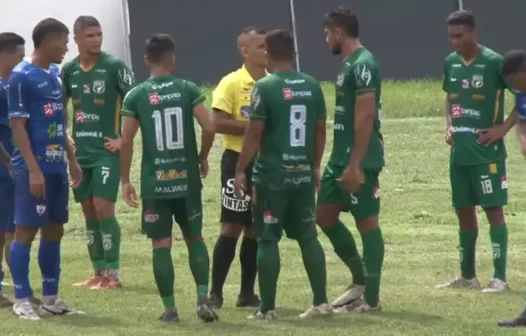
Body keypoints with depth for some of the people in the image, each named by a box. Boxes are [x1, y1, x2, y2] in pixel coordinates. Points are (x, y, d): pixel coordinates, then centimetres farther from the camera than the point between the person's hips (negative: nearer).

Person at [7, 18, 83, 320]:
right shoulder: (22, 76, -12)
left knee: (54, 231, 10)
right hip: (34, 167, -8)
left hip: (57, 166, 8)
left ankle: (50, 298, 16)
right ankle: (22, 300, -1)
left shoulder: (56, 75, 13)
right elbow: (18, 126, -14)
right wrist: (33, 169, -19)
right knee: (26, 230, -4)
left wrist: (72, 161, 20)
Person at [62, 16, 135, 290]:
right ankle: (98, 272, 16)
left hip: (107, 151, -5)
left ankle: (112, 274, -7)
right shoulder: (69, 70, 7)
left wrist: (124, 139, -11)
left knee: (103, 208, -12)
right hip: (80, 152, 5)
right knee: (89, 212, 8)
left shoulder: (114, 66, -8)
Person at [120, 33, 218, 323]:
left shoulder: (135, 96, -2)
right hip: (187, 179, 1)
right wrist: (202, 158, 10)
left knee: (161, 244, 5)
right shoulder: (188, 90, -2)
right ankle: (203, 297, 0)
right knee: (194, 238, 14)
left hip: (154, 181, -1)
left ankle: (170, 308, 3)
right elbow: (209, 128, -8)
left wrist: (125, 180, 4)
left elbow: (126, 141, -5)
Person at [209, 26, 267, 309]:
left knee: (255, 229, 9)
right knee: (231, 227, -6)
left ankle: (247, 292, 15)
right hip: (239, 161, -5)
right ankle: (215, 292, -2)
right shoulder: (231, 83, -9)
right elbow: (218, 123, -17)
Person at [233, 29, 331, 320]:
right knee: (308, 236, 13)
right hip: (303, 174, 5)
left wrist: (240, 170, -5)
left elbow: (254, 133, -12)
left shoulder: (265, 87, -12)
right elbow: (320, 130, 10)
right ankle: (321, 302, 11)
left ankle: (267, 308, 2)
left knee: (268, 240, 1)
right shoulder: (312, 86, 4)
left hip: (272, 175, -5)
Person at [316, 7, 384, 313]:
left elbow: (365, 118, -22)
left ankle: (371, 298, 2)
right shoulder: (349, 64, 15)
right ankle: (360, 280, 20)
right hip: (341, 157, 10)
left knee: (367, 222, -4)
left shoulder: (363, 65, -16)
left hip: (360, 160, -10)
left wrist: (355, 164, -23)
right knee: (324, 214, 12)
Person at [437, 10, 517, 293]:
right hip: (459, 153, 7)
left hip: (486, 152, -7)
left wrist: (503, 128, -13)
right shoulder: (450, 63, 8)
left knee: (493, 209, -6)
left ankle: (499, 278, -5)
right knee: (463, 210, 13)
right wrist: (449, 125, 9)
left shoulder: (493, 62, -12)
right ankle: (467, 276, 23)